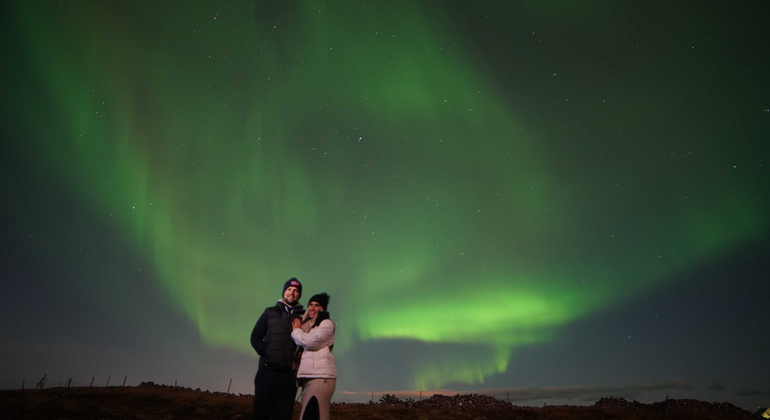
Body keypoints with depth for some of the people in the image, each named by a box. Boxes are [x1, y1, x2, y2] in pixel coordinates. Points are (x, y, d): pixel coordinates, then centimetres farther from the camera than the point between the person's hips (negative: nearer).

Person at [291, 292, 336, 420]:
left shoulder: (327, 323, 0)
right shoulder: (307, 325, 25)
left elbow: (310, 341, -12)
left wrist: (296, 331, 4)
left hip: (320, 376, -8)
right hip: (307, 376, 8)